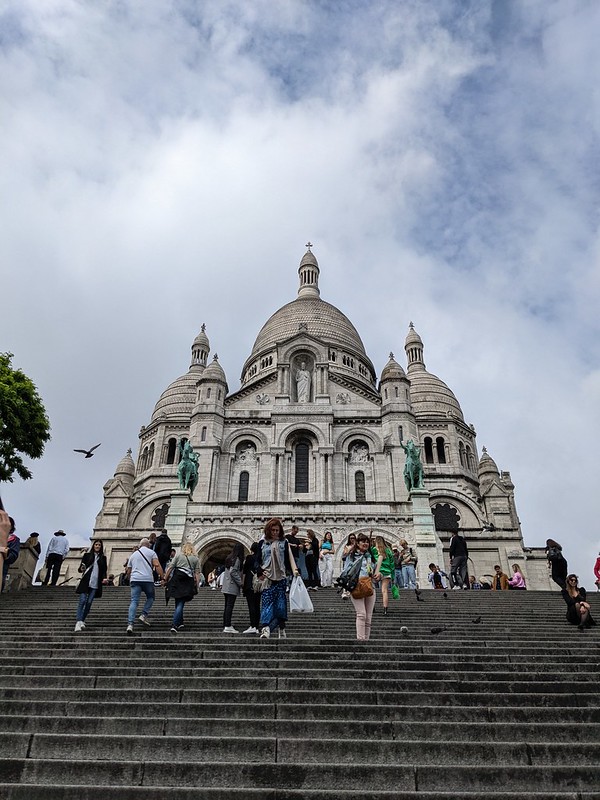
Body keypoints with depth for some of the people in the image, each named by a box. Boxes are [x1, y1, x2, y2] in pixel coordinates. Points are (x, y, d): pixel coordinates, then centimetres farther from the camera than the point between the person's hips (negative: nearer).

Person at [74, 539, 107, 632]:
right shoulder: (87, 555, 9)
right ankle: (78, 622, -15)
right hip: (86, 582, -2)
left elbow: (104, 570, 15)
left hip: (96, 584, 2)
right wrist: (82, 569, -16)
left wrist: (104, 578, -3)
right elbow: (80, 568, 7)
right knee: (82, 601, -11)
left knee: (89, 602, -2)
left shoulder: (103, 558, 14)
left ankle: (82, 621, 8)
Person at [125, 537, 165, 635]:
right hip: (147, 579, -3)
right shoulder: (151, 552, 9)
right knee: (150, 598, 19)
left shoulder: (133, 554, 21)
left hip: (135, 579, 3)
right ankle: (144, 615, 2)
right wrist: (163, 577, -6)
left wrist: (130, 580, 40)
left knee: (134, 602, -3)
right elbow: (157, 565, -6)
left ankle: (130, 624, -15)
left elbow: (128, 571, 24)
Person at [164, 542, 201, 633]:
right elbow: (197, 573, 2)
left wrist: (165, 579, 7)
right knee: (180, 604, -1)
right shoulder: (196, 559, 9)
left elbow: (170, 568, 3)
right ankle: (174, 625, -12)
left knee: (178, 603, 16)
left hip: (176, 580, 1)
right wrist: (196, 585, 2)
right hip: (187, 582, -1)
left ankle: (180, 623, 22)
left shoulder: (178, 556, 9)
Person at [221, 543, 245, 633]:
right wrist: (240, 583, -13)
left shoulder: (229, 558, 14)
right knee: (230, 606, -9)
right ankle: (228, 626, -10)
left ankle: (225, 626, 12)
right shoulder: (237, 559, -11)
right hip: (232, 586, -8)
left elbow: (226, 571, 15)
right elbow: (233, 572, -18)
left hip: (226, 587, 9)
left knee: (227, 606, 10)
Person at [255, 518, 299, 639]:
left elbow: (289, 558, 7)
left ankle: (282, 630, 10)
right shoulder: (262, 543, 9)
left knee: (281, 604, 1)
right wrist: (260, 572, -9)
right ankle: (265, 629, -20)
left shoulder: (284, 543, 10)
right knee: (266, 603, -12)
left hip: (280, 578, 1)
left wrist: (294, 570, -8)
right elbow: (257, 560, 8)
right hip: (267, 578, -1)